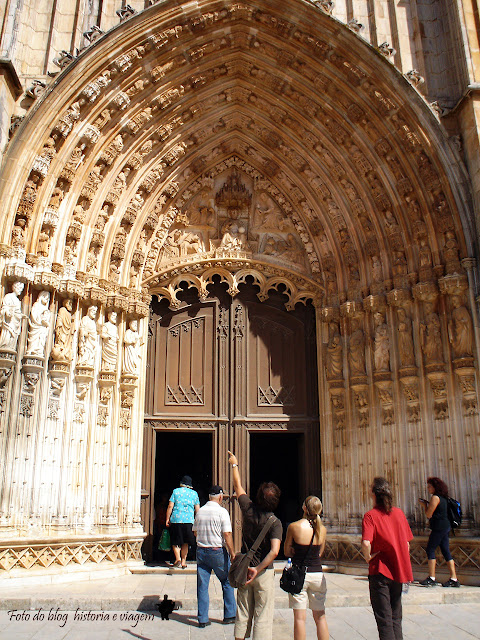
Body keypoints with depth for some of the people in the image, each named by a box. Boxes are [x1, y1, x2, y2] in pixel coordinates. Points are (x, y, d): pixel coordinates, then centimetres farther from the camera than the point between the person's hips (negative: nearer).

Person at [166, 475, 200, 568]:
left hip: (176, 519, -1)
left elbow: (170, 506, 0)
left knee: (175, 542, 8)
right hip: (189, 520, 2)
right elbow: (197, 509, 10)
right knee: (185, 543, 13)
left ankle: (178, 559, -8)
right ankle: (183, 562, 12)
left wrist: (167, 519, 6)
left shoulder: (176, 491, 6)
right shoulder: (194, 493, 10)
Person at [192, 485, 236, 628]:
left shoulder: (200, 511, 4)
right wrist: (232, 553, -7)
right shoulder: (222, 511, -11)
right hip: (218, 552, -4)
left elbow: (195, 531, 14)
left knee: (202, 585, 8)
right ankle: (229, 616, 19)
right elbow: (227, 534, -14)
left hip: (201, 550, 4)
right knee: (227, 583, 13)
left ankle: (202, 619, 12)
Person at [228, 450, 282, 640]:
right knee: (263, 617, 3)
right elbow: (274, 551, -27)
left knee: (243, 614, 15)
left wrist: (234, 465, 23)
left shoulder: (248, 509, -6)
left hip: (243, 569, 4)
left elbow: (238, 486, 10)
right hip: (264, 572, -4)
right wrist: (258, 569, -21)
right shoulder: (275, 523, -15)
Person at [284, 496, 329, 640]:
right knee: (320, 617, 14)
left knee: (299, 618, 4)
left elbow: (287, 552, 0)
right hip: (317, 573, 3)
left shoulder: (294, 527, -12)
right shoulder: (322, 529, -3)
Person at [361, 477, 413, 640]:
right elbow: (407, 543, 7)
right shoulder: (399, 513, 1)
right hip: (398, 571, 5)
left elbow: (366, 543, -28)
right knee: (396, 618, 18)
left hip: (380, 571, -5)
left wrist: (368, 558, -9)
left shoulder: (370, 515, -14)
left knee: (384, 620, 3)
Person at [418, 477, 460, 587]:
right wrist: (427, 503, 12)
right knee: (446, 551, 9)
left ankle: (431, 578, -7)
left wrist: (424, 505, 2)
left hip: (439, 527, -9)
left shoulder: (435, 497, -12)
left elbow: (429, 514, -13)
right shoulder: (442, 498, 15)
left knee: (430, 549, -6)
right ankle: (454, 579, 10)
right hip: (445, 526, 9)